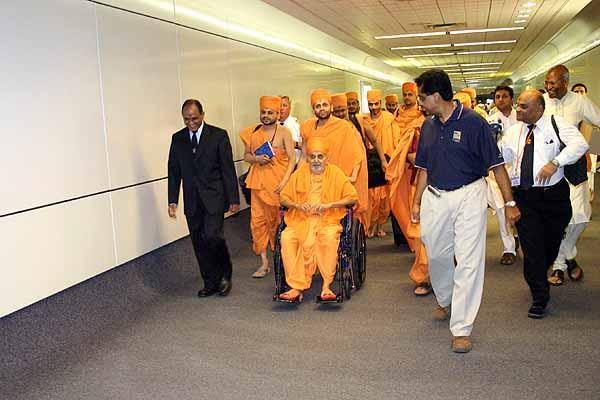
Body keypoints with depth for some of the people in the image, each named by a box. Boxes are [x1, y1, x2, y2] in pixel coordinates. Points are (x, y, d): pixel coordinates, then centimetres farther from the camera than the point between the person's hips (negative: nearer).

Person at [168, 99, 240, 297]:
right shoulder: (178, 139, 9)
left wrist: (234, 198, -5)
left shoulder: (218, 135, -1)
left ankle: (224, 275, 6)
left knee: (212, 236, -17)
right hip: (192, 201, 4)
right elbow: (173, 171, 10)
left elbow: (228, 169, -2)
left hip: (213, 198, -4)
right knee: (199, 243, 6)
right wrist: (172, 200, 3)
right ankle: (210, 283, 18)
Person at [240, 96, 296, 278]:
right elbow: (246, 155, 15)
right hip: (259, 182, 4)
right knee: (258, 221, 2)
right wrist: (256, 158, -8)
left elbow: (292, 159, -6)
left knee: (279, 220, 2)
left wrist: (284, 181, -16)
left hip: (278, 183, -4)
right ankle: (264, 263, 10)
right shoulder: (252, 132, 9)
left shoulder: (283, 132, -3)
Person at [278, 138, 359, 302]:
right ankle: (296, 287, -27)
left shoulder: (335, 173, 5)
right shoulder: (300, 173, 10)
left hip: (328, 220, -2)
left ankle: (326, 286, -26)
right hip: (301, 220, 2)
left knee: (329, 237, -36)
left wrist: (328, 204, -11)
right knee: (286, 237, -28)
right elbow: (283, 197, 13)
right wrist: (297, 205, -8)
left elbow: (352, 197, 1)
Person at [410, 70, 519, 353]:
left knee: (468, 261, -4)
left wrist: (509, 203, -10)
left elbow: (496, 164, -9)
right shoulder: (428, 126, 7)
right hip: (434, 197, 6)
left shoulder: (473, 122, -11)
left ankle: (461, 329, 2)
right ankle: (445, 301, 42)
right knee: (436, 255, 14)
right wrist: (416, 202, 10)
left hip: (468, 195, -5)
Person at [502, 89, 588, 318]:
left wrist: (555, 162, -29)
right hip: (523, 196, 2)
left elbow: (579, 144, -17)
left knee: (551, 243, 12)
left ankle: (539, 278, 42)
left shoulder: (556, 124, -3)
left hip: (553, 195, -2)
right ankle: (539, 298, 10)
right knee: (531, 246, -2)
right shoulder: (514, 132, 11)